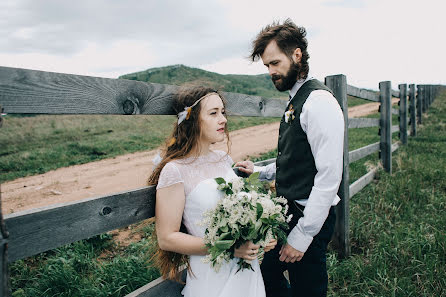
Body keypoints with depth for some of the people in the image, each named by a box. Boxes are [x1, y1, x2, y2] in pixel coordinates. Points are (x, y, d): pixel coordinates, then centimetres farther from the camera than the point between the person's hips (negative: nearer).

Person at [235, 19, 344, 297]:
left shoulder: (319, 101, -18)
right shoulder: (296, 101, 12)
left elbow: (329, 176, -23)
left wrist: (301, 236, -21)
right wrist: (260, 171, 10)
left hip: (310, 219, -9)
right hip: (289, 212, 9)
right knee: (265, 273, 20)